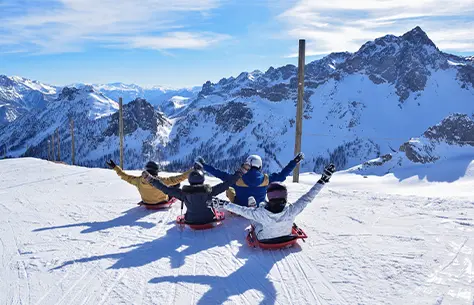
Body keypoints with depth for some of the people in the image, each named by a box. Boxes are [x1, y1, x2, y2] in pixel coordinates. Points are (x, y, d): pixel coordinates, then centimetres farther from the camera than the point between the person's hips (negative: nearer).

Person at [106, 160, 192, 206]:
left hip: (147, 202, 4)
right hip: (162, 202, -3)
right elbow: (176, 179, -36)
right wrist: (190, 172, -32)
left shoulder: (139, 181, -28)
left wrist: (115, 167, -3)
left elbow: (126, 177, -15)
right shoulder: (161, 181, -38)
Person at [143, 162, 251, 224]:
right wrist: (241, 171, -15)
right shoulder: (209, 191, -25)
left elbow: (165, 188, -17)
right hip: (208, 219, -1)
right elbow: (227, 183, -21)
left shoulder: (184, 193, -22)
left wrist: (150, 179, -7)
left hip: (191, 221, 1)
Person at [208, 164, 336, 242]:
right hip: (286, 237, 2)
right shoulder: (291, 211, -38)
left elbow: (241, 210, -29)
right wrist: (323, 180, -23)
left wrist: (222, 204, -16)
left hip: (263, 240, -2)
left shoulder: (261, 214, -40)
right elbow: (307, 197, -29)